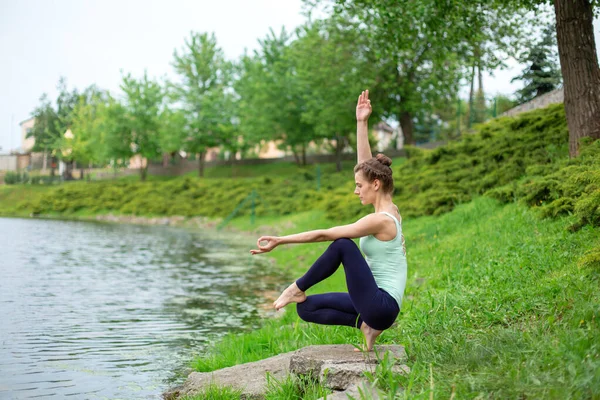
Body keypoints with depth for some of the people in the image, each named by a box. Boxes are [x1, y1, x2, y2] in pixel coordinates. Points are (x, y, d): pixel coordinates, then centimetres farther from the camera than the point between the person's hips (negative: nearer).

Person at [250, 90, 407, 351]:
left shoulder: (380, 220, -19)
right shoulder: (390, 209, 7)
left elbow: (324, 234, -19)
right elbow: (366, 164, 10)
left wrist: (280, 240, -16)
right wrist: (361, 123, 8)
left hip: (382, 305, -10)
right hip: (379, 303, 10)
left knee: (343, 245, -20)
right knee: (306, 308, 7)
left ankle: (297, 289, -6)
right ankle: (366, 323, 1)